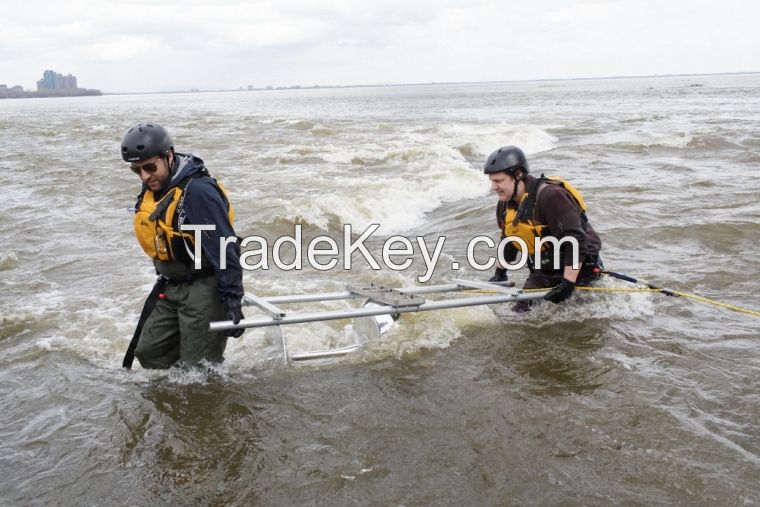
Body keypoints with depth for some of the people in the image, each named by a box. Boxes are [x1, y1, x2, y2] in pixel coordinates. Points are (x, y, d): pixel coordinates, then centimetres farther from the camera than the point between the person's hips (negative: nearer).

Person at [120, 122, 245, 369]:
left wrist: (232, 301, -26)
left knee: (198, 368, -3)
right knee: (149, 354, 13)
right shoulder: (153, 188, 4)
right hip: (171, 287, 9)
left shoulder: (197, 190, -25)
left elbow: (224, 248, -26)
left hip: (204, 289, -9)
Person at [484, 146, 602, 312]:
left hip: (577, 268, -7)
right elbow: (508, 241, 20)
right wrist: (499, 273, 23)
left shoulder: (550, 196, -27)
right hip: (543, 272, 8)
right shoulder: (505, 205, 0)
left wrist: (568, 283, -33)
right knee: (521, 312, 0)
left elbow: (576, 241, -31)